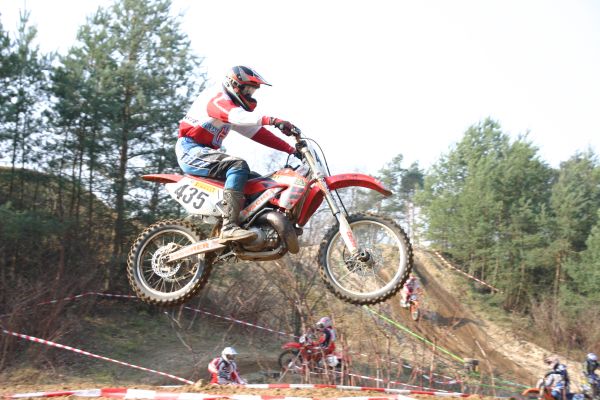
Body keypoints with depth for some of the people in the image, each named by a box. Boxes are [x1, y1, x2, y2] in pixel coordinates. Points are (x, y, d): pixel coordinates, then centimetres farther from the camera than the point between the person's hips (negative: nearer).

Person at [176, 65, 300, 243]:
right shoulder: (218, 99, -10)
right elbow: (239, 116, -32)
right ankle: (229, 226, -41)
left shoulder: (233, 105, 20)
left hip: (205, 152, 10)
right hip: (191, 150, -10)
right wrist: (275, 121, -45)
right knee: (239, 166, -31)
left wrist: (291, 149, 4)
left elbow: (258, 133, 14)